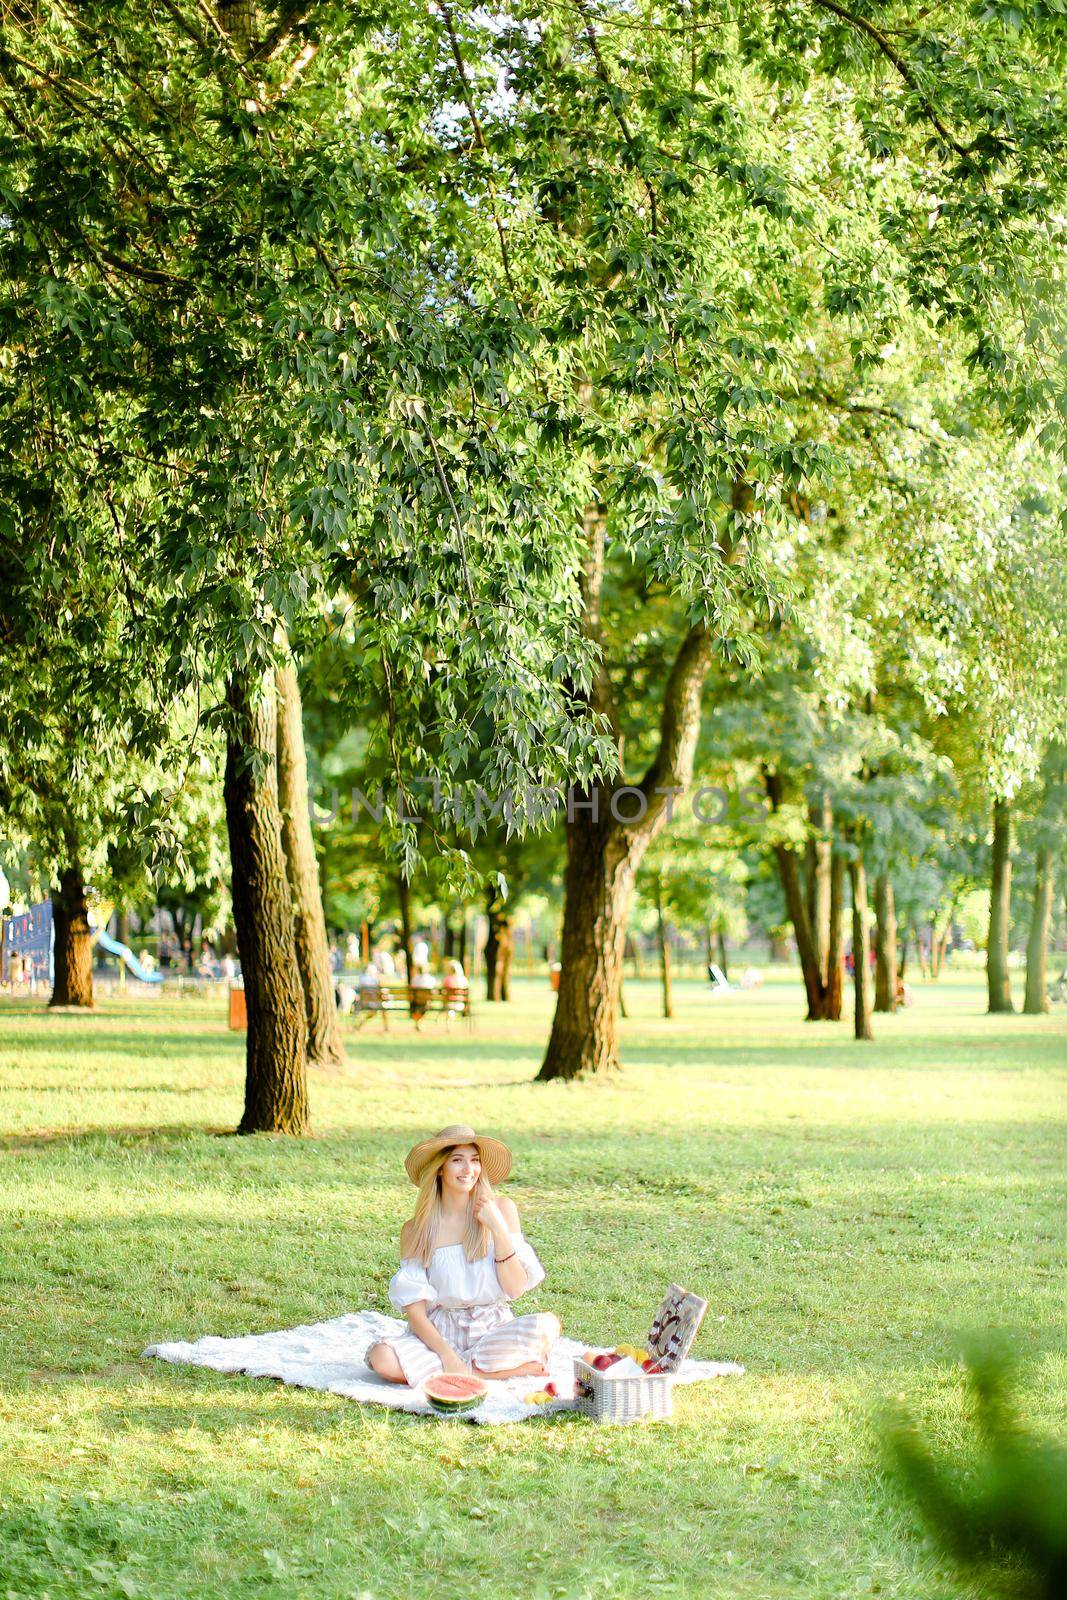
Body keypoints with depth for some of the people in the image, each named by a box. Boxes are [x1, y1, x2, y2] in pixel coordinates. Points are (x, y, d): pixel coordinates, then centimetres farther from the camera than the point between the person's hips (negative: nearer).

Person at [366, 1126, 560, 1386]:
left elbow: (515, 1288, -3)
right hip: (441, 1333, 0)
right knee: (382, 1358, -30)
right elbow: (414, 1308, -6)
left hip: (493, 1329, 0)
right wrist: (447, 1355, -21)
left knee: (548, 1324, -30)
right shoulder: (416, 1229, -2)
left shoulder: (501, 1208, 0)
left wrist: (498, 1228, -13)